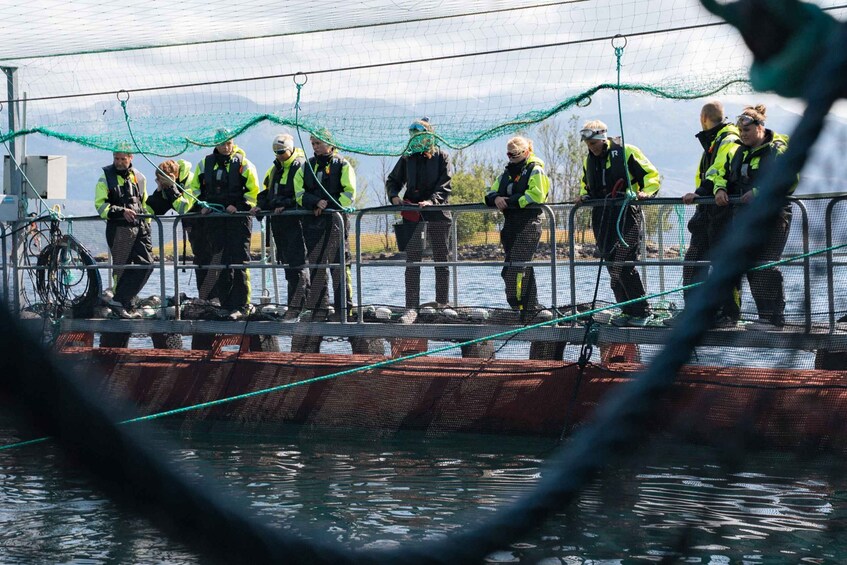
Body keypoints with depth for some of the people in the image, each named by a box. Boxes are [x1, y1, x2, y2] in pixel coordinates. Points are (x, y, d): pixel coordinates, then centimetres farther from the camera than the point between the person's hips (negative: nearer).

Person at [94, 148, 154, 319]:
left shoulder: (139, 178, 15)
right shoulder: (106, 177, 2)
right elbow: (100, 204, -6)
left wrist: (147, 225, 21)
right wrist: (121, 211, -18)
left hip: (139, 227, 5)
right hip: (118, 229, -4)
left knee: (146, 264, -6)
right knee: (122, 267, -3)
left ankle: (119, 300, -3)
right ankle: (127, 306, 1)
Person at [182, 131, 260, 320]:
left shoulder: (243, 164, 1)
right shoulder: (205, 164, 11)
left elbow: (254, 191, 0)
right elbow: (194, 188, 19)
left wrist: (239, 206, -11)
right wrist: (200, 206, 4)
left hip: (238, 219, -4)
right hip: (213, 218, 4)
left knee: (239, 262, -9)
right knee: (219, 263, 2)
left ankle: (242, 305, -8)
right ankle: (227, 304, 7)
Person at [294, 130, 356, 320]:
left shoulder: (342, 165, 2)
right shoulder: (307, 166, 15)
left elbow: (349, 193, -5)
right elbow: (299, 192, 7)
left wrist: (328, 206, -13)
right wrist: (316, 203, -10)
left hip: (335, 221, -4)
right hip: (312, 222, 4)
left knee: (340, 265, -7)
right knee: (315, 266, 4)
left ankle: (344, 308, -5)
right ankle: (318, 308, 8)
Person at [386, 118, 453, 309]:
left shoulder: (441, 158, 2)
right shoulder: (407, 159, 9)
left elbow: (445, 186, -7)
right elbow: (392, 181, 17)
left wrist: (432, 201, -23)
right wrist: (394, 196, -4)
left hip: (438, 214, -1)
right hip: (412, 214, 1)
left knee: (441, 259, 7)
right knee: (412, 259, -7)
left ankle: (443, 303, 17)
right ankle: (411, 306, -8)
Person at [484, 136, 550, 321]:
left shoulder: (535, 170, -1)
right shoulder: (508, 172, 22)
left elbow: (537, 194, -16)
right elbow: (491, 193, 18)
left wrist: (510, 201, -15)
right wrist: (496, 198, -6)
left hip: (529, 223, -8)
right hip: (511, 223, 8)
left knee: (517, 265, -17)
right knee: (524, 266, 10)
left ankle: (517, 304, -17)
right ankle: (531, 306, 14)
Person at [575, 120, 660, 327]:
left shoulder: (627, 152, -2)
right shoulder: (589, 160, 18)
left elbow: (651, 175, 0)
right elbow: (586, 185, 32)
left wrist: (645, 192, -17)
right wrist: (584, 196, 11)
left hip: (626, 216, -7)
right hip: (601, 220, 7)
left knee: (623, 265, -15)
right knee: (612, 267, 4)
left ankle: (642, 312, -6)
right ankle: (629, 311, 13)